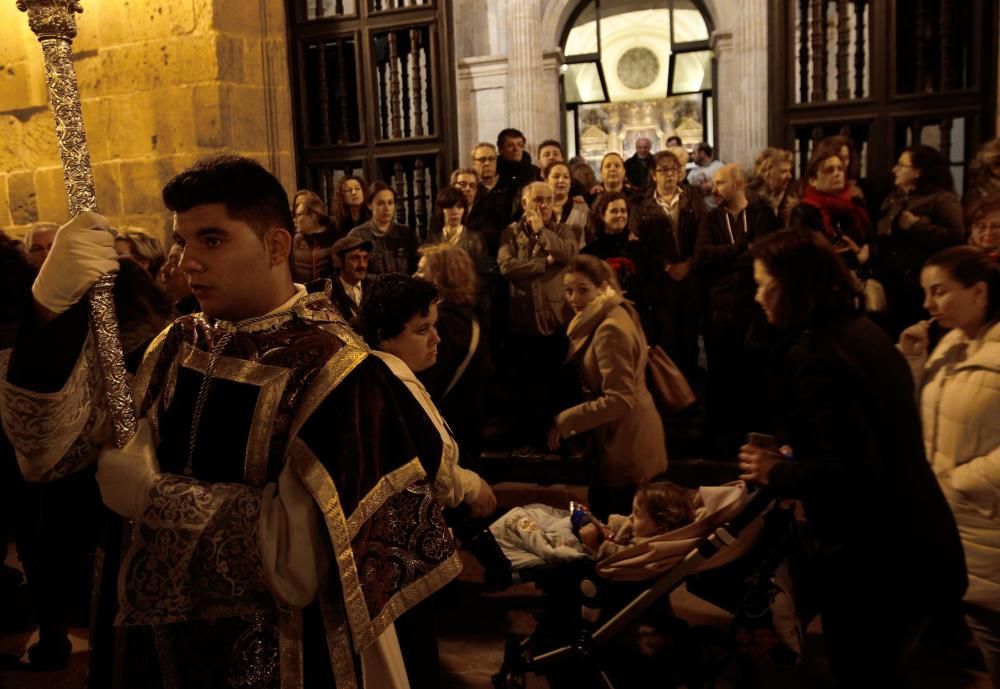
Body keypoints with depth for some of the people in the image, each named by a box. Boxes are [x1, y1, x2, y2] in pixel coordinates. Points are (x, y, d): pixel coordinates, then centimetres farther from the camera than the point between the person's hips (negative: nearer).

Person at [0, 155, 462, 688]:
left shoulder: (333, 371, -18)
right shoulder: (180, 345, 0)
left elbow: (306, 553, -24)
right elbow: (55, 447, -6)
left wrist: (155, 494, -18)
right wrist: (51, 307, -20)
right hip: (162, 644, 6)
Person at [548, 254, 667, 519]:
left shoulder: (610, 328, -24)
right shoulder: (607, 316, 6)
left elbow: (620, 400, -27)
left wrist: (565, 420, -21)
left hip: (625, 439, -10)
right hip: (619, 433, 10)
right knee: (601, 508, 21)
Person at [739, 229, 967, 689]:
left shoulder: (815, 355, -24)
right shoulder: (862, 331, 6)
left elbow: (854, 472, -29)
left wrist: (777, 473, -15)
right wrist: (794, 456, 11)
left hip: (871, 556, -9)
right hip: (909, 540, 9)